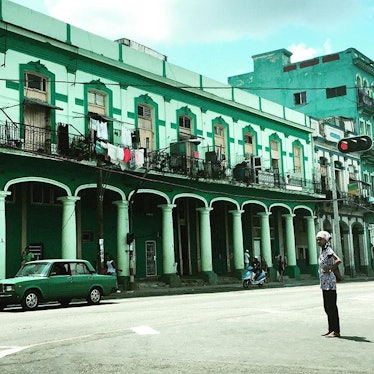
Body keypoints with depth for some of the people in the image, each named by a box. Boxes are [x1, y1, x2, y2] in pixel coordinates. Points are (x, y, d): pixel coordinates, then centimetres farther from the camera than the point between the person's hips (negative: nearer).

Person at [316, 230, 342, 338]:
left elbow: (338, 261, -31)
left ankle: (336, 331, 0)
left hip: (329, 282, -10)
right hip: (324, 282, 10)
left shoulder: (328, 250, -15)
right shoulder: (323, 251, 12)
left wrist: (330, 270, -21)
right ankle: (331, 329, 21)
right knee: (327, 307, 13)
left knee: (332, 306, -5)